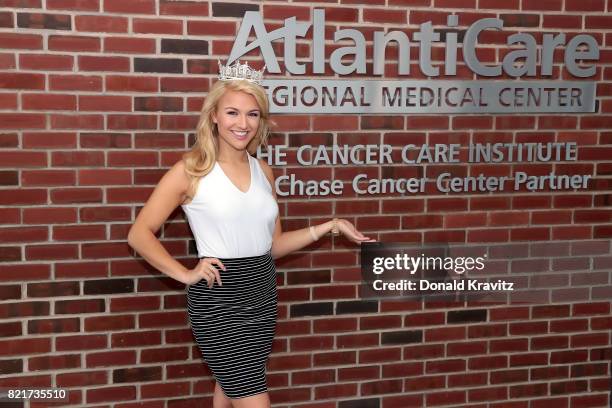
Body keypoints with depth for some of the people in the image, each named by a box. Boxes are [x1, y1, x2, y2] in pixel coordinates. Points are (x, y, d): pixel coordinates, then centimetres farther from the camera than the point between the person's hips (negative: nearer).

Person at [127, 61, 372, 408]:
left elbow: (273, 245, 12)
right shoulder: (192, 170, -8)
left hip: (262, 294, 5)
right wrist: (185, 274, -14)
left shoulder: (263, 171, 7)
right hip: (218, 298, -5)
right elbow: (140, 234, -6)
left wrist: (329, 226, 6)